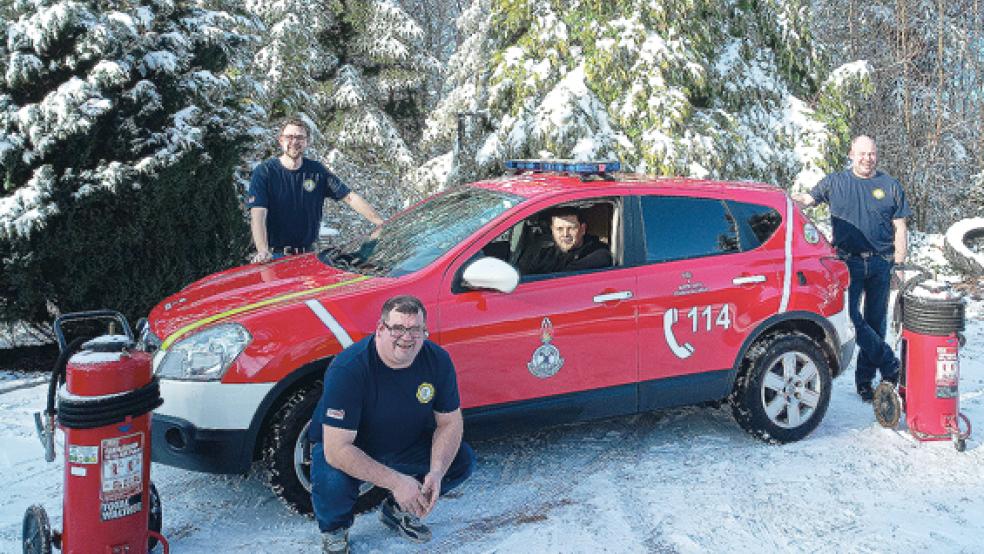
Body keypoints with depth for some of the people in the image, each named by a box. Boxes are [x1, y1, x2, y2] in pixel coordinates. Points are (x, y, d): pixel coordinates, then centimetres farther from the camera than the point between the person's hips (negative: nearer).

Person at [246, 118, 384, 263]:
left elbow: (350, 197, 4)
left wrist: (381, 223, -5)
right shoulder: (263, 172, -4)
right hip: (274, 255, -3)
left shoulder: (317, 171, 6)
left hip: (307, 253, 3)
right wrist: (263, 251, -29)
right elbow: (258, 214, -14)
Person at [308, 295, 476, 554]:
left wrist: (436, 472, -26)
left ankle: (398, 509, 14)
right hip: (348, 452, -4)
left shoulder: (437, 360, -16)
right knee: (333, 483, -35)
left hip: (405, 445, 5)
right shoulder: (348, 369, -32)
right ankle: (334, 530, 3)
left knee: (463, 460, -12)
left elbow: (449, 422, -8)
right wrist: (396, 481, -37)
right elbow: (337, 449, -34)